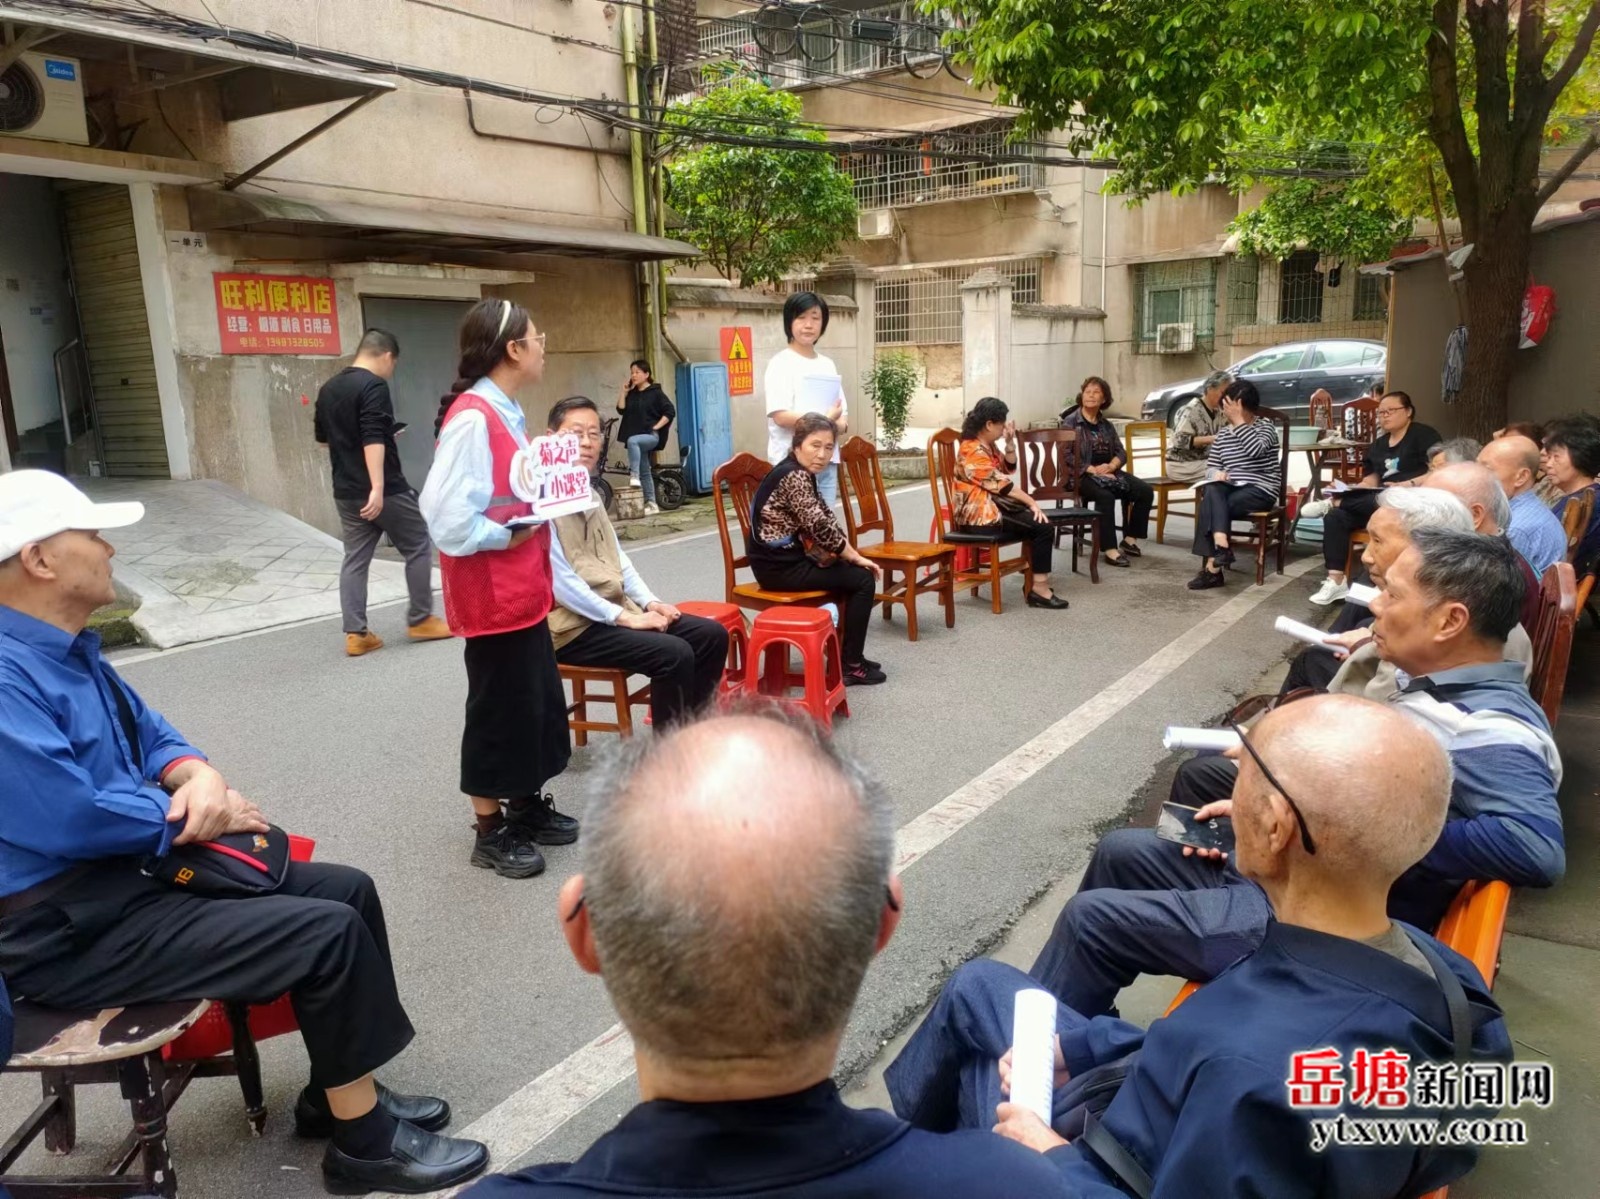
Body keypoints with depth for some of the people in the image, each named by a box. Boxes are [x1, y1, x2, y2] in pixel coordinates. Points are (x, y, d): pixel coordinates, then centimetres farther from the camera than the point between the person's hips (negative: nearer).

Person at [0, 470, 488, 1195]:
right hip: (70, 931, -10)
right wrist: (195, 812, -13)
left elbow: (149, 736, 14)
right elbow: (72, 820, -30)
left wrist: (198, 776, -9)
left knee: (346, 891, 4)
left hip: (132, 867, 10)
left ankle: (339, 1092, 18)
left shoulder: (68, 648, 8)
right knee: (328, 932, -18)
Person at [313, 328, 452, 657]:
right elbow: (374, 439, -24)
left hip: (346, 491, 8)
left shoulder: (328, 389, 12)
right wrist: (378, 487, -29)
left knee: (355, 559, 8)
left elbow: (322, 437, 22)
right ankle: (420, 620, 12)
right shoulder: (374, 386, -14)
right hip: (385, 489, -8)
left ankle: (355, 634, 5)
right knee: (419, 548, 7)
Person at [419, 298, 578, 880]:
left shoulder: (507, 412, 10)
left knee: (540, 697, 17)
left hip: (523, 587, 9)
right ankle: (491, 831, 19)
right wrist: (509, 536, -15)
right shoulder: (472, 418, -20)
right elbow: (446, 516, -26)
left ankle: (528, 807, 33)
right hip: (491, 592, -9)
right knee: (501, 707, 3)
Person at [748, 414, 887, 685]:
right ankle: (851, 666, 2)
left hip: (787, 558, 10)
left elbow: (827, 522, 10)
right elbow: (821, 528, -21)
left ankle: (844, 653, 25)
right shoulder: (794, 476, -19)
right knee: (863, 580, -5)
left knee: (853, 573, 17)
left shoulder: (800, 473, 12)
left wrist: (854, 557, 0)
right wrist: (856, 558, -8)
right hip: (779, 566, -10)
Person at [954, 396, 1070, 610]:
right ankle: (1039, 588, -14)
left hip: (992, 506, 10)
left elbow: (1008, 468, 20)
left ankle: (1038, 582, 4)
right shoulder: (973, 451, -18)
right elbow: (1000, 483, -21)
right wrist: (1032, 502, -19)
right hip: (978, 514, -10)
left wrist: (1010, 442, 4)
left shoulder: (988, 445, 12)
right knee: (1043, 527, -16)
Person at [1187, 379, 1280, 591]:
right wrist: (1216, 474, -12)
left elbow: (1256, 449, -23)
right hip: (1232, 488, 4)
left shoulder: (1265, 427, -1)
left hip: (1261, 490, -4)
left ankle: (1212, 566, -28)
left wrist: (1238, 420, -20)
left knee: (1210, 505, -29)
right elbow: (1211, 467, 13)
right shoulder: (1223, 435, 15)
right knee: (1212, 490, -33)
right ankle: (1221, 547, -44)